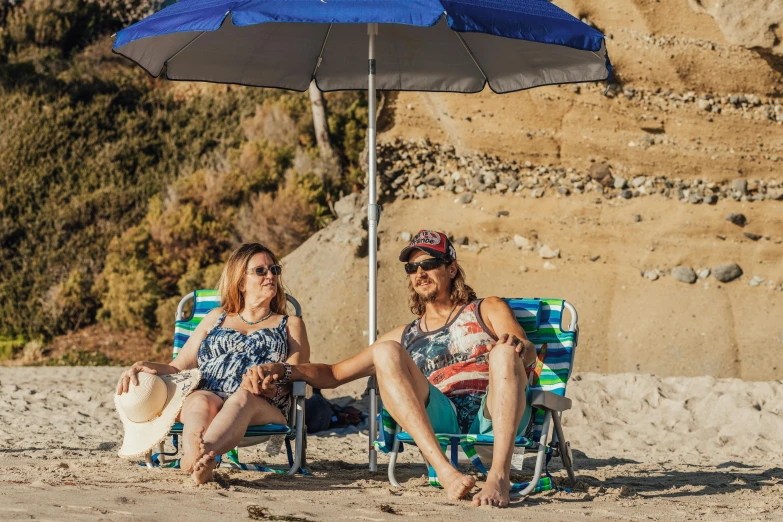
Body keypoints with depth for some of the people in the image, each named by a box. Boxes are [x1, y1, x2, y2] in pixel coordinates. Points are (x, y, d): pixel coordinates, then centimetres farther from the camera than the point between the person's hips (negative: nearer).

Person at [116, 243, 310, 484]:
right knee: (202, 401, -37)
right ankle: (199, 463, -69)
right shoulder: (216, 319, 32)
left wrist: (271, 383, -18)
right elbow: (178, 367, 23)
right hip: (207, 395, 2)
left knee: (243, 397, -40)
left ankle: (195, 456, -69)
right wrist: (144, 366, 0)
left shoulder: (290, 325, 27)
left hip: (263, 407, -2)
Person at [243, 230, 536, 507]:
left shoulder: (487, 310, 22)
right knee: (385, 352, -20)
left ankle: (499, 475, -46)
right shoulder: (406, 337, 29)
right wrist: (282, 370, 7)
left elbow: (528, 355, 4)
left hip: (492, 417, -2)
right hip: (440, 420, 2)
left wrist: (519, 347, -22)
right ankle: (444, 469, -37)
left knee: (504, 351, -31)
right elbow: (334, 374, 25)